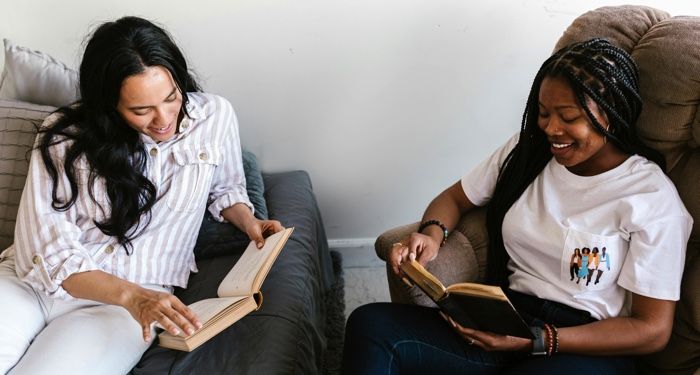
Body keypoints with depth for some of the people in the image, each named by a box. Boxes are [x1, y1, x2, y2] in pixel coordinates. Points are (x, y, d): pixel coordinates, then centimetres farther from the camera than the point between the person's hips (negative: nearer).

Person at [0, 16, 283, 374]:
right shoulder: (66, 134, -6)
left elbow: (224, 188, 19)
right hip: (30, 281, 1)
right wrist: (130, 294, -25)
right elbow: (46, 246, -11)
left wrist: (248, 220, -2)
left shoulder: (215, 116, -1)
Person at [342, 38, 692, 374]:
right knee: (369, 324, -22)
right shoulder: (526, 148, 7)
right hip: (504, 323, 5)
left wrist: (538, 341, -19)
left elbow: (652, 330, -8)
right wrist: (431, 233, -9)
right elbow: (455, 197, 16)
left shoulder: (652, 198, -8)